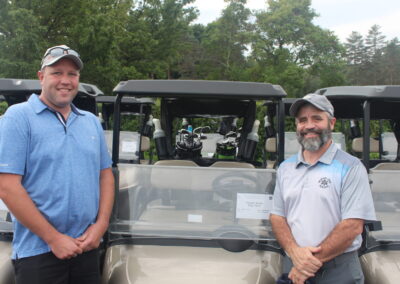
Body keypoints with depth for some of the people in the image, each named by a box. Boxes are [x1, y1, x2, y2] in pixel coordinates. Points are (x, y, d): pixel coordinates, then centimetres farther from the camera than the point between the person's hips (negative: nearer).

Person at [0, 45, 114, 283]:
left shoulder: (92, 122, 11)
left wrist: (101, 224, -3)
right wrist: (54, 238, -14)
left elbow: (106, 174, 13)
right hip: (38, 252, -5)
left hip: (88, 247, 5)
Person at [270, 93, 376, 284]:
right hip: (293, 268, 4)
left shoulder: (351, 168, -7)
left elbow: (353, 226, -14)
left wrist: (313, 261, -17)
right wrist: (294, 251, -13)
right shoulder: (285, 168, 8)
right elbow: (277, 216, 6)